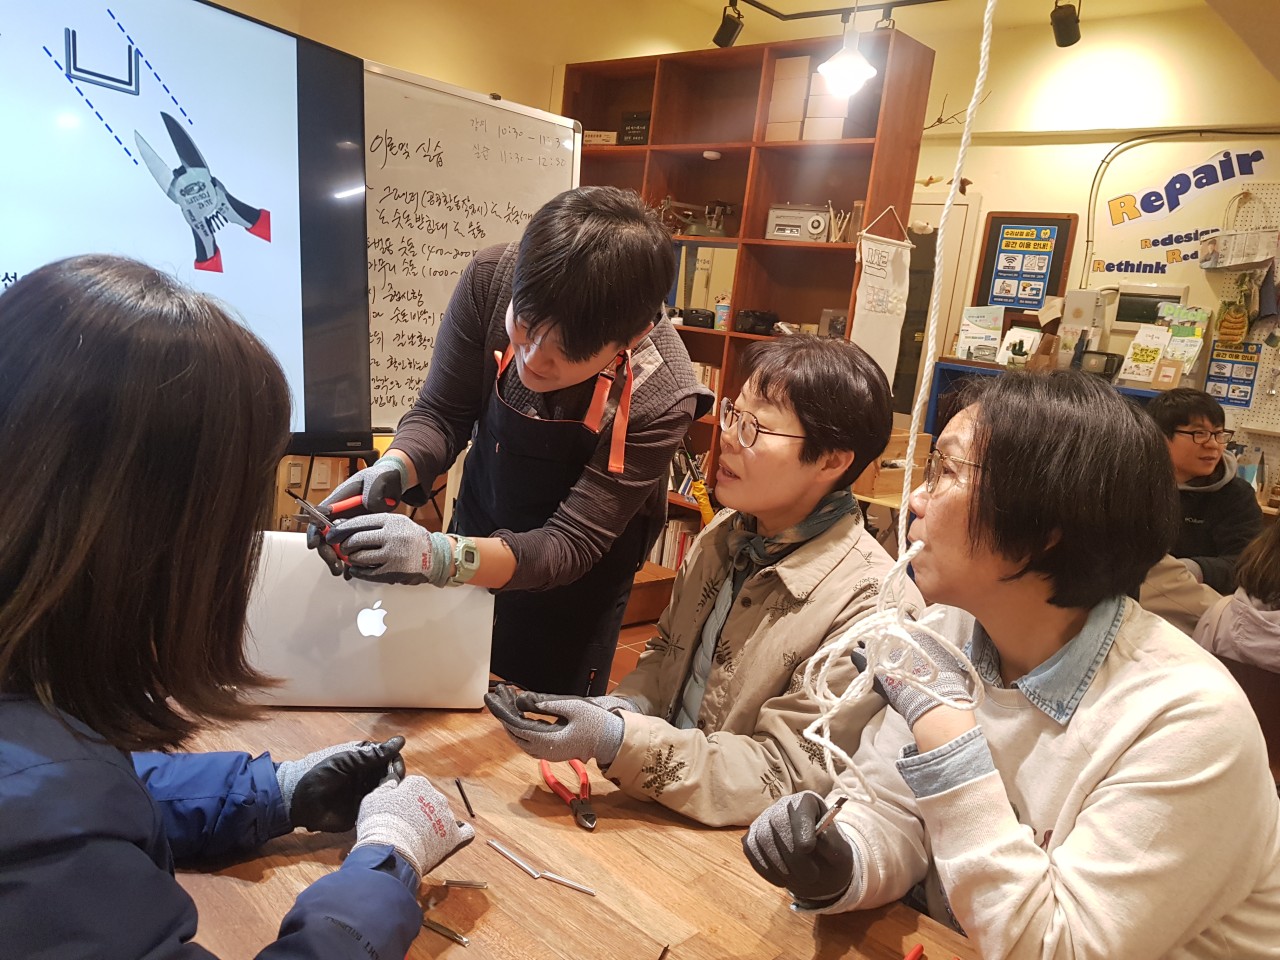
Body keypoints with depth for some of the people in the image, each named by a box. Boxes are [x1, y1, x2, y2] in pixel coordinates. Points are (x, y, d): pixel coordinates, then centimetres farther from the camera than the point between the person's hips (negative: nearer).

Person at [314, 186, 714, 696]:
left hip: (574, 586, -3)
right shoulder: (491, 279, -28)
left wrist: (441, 555, -46)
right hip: (480, 529, 3)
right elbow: (441, 414, -15)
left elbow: (570, 545, -29)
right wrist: (392, 469, -37)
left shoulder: (659, 398, -34)